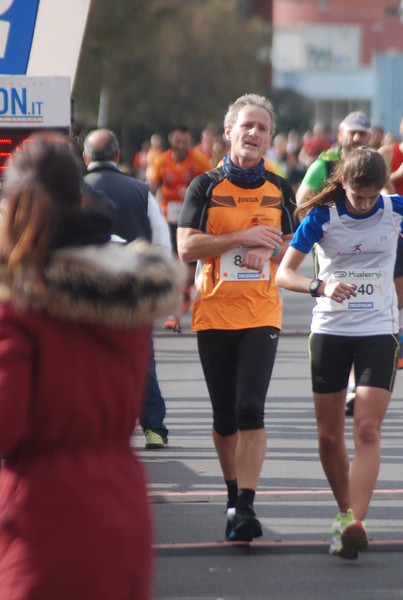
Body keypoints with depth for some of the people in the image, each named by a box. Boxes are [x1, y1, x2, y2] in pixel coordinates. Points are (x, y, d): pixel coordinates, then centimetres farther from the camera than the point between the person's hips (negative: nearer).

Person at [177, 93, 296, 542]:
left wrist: (270, 250, -6)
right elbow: (187, 247, -9)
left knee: (250, 408, -15)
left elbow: (292, 248, 16)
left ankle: (244, 506, -16)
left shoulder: (279, 190, 8)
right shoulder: (205, 186, 1)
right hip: (214, 314, 0)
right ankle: (233, 492, 26)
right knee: (224, 415, 8)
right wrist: (243, 237, -15)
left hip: (261, 315, 0)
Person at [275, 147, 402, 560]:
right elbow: (283, 273, -10)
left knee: (367, 429, -14)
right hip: (330, 331, 1)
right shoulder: (322, 217, -8)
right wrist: (322, 287, -27)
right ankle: (345, 511, 24)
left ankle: (354, 522, -21)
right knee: (329, 434, 5)